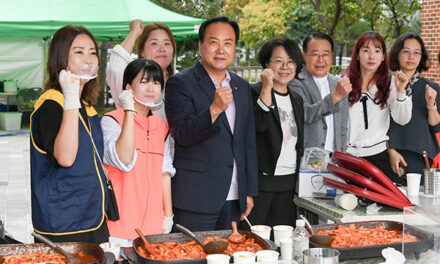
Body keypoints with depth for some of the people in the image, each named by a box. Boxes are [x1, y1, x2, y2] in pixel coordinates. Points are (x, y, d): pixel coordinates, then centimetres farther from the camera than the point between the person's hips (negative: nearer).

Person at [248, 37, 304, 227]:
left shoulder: (296, 99, 14)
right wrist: (267, 88, -27)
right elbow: (259, 124, -24)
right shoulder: (255, 92, -6)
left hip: (288, 182, 6)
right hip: (261, 180, -6)